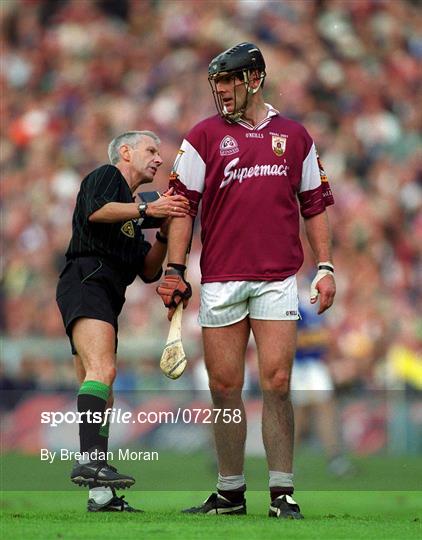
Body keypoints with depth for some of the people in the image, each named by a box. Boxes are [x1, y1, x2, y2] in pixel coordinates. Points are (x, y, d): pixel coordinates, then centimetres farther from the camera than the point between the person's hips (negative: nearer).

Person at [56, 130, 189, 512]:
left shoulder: (130, 212, 33)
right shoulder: (105, 176, 9)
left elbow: (148, 271, 24)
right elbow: (95, 210, -14)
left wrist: (166, 232, 11)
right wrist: (147, 209, -15)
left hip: (106, 297, 10)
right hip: (87, 280, -10)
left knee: (102, 400, 6)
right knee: (103, 370, -28)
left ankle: (100, 494, 6)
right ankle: (90, 459, -43)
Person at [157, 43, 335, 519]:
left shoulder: (294, 137, 11)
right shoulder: (204, 136, 7)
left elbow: (314, 205, 15)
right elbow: (183, 206, 5)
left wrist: (324, 267, 8)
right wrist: (174, 271, -3)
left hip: (277, 279, 0)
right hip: (220, 279, 0)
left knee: (276, 383, -7)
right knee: (225, 388, 2)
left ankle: (282, 496, -4)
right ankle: (229, 494, 12)